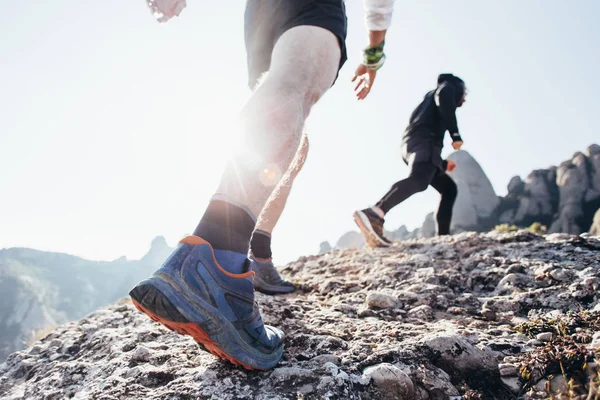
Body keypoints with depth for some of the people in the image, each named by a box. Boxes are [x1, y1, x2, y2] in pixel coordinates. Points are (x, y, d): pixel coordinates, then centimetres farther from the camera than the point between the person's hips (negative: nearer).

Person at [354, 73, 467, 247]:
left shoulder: (432, 97, 44)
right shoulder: (449, 86, 22)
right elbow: (444, 100, -6)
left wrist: (443, 163, 40)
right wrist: (456, 135, -12)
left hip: (413, 146, 9)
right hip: (423, 141, -9)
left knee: (449, 188, 15)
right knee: (419, 180, -34)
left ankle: (443, 235, 4)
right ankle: (373, 215, -55)